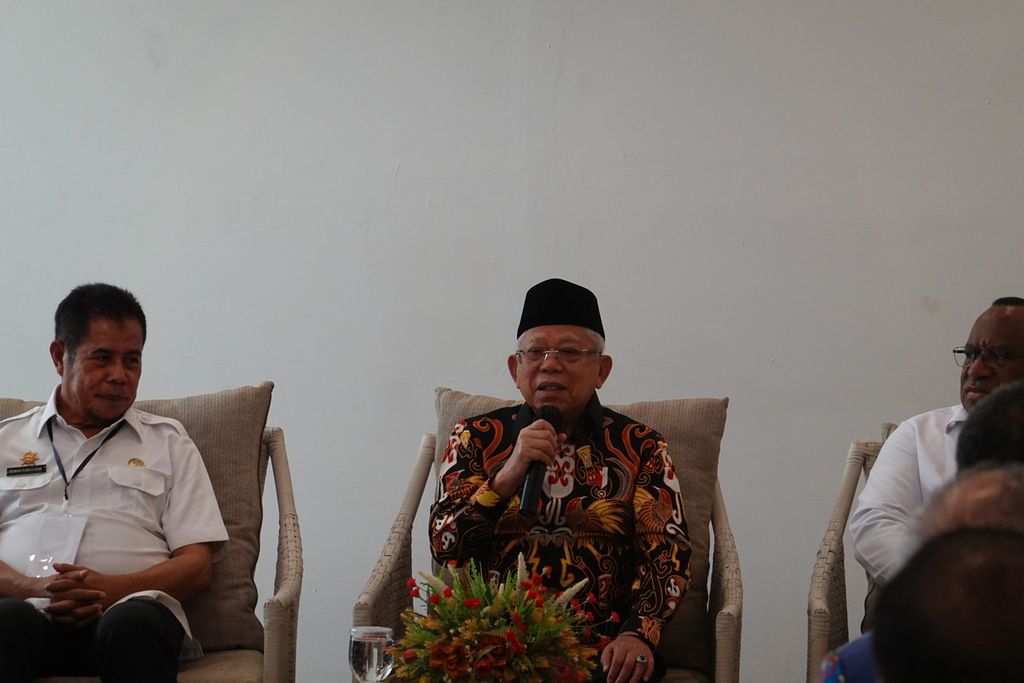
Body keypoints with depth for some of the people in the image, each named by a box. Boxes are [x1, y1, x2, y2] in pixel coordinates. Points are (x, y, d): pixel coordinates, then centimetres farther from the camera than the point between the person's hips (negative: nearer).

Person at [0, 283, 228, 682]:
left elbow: (197, 565, 12)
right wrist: (34, 588, -10)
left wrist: (113, 589, -7)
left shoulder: (168, 442, 23)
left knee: (132, 625, -38)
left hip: (132, 607, 1)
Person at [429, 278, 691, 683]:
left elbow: (668, 553, 1)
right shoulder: (475, 439, 11)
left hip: (602, 646, 0)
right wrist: (508, 475, -13)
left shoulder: (640, 447, 9)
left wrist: (638, 633, -17)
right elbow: (445, 548, 2)